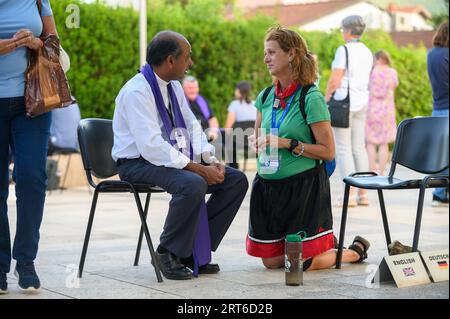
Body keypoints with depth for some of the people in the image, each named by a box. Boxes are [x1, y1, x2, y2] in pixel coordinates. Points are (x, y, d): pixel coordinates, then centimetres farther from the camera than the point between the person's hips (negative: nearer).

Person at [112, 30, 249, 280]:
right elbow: (151, 147, -26)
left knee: (236, 180, -3)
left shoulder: (173, 86, 10)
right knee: (193, 184, -36)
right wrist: (200, 169, -25)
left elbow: (192, 127, 15)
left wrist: (212, 161, -5)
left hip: (175, 160, 9)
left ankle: (195, 251, 0)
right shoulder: (137, 91, -19)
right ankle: (168, 253, -15)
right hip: (139, 164, -9)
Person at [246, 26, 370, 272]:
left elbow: (328, 151, -13)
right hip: (268, 185, 6)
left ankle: (355, 251, 23)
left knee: (301, 263, -3)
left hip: (304, 185, -6)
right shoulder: (265, 97, 5)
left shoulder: (311, 99, -13)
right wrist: (257, 143, -3)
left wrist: (289, 144, -20)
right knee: (271, 261, 9)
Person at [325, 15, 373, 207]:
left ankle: (350, 195, -8)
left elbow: (335, 81, -16)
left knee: (343, 148, -4)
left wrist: (326, 99, -4)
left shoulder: (343, 50, -13)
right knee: (359, 147, 11)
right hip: (362, 102, 8)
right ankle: (363, 194, 11)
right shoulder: (367, 52, 12)